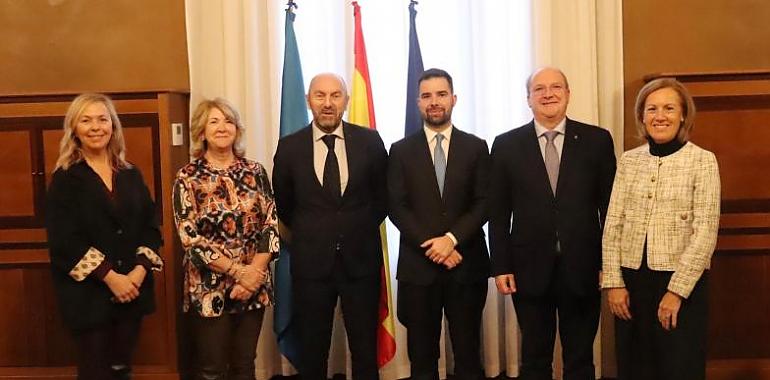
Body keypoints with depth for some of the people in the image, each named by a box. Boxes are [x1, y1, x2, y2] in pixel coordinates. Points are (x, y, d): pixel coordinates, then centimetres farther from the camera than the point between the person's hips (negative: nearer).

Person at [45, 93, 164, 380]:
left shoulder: (131, 174, 9)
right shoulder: (65, 178, -3)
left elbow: (151, 225, 5)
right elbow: (63, 240, -12)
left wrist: (140, 270, -11)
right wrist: (110, 277, -16)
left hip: (133, 289, 4)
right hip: (87, 292, -4)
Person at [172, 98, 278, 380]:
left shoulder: (255, 171, 4)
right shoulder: (188, 177, -5)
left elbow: (270, 225, 0)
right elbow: (189, 236, -11)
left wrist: (254, 273, -12)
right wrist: (238, 271, -15)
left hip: (254, 284, 3)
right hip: (209, 288, -3)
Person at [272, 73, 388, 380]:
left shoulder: (370, 141, -2)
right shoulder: (289, 147, -2)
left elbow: (382, 196, 9)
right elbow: (283, 205, 10)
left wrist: (360, 230, 7)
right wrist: (309, 234, 11)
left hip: (360, 259, 0)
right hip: (311, 261, 0)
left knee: (365, 348, 11)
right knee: (312, 350, 12)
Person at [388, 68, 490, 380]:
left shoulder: (476, 148, 6)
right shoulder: (401, 151, 6)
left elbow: (483, 204, 0)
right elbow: (397, 208, -1)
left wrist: (451, 239, -14)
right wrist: (431, 246, -12)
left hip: (466, 264, 0)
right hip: (418, 265, 0)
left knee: (468, 355, 6)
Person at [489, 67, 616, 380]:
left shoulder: (597, 140, 1)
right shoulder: (506, 145, 1)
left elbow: (609, 206, 2)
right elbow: (498, 213, 2)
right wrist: (500, 267, -3)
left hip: (582, 269, 0)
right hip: (530, 269, 0)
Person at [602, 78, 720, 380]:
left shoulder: (702, 160, -4)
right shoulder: (629, 160, 5)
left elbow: (705, 232, -9)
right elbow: (613, 224, 4)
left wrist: (677, 290, -13)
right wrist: (613, 282, -3)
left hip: (681, 281, -3)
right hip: (631, 279, 3)